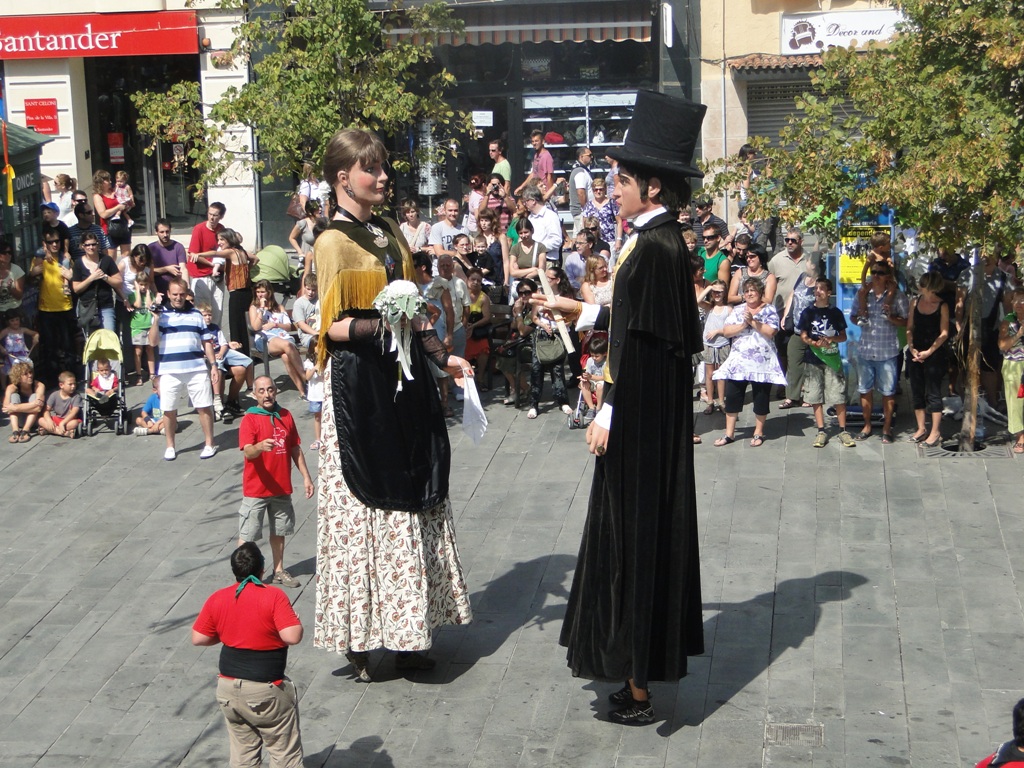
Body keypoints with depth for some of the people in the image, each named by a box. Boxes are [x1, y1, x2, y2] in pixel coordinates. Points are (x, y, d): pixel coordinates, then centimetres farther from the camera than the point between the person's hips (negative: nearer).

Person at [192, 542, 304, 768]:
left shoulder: (217, 599, -1)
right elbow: (293, 637, -22)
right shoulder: (274, 596, -15)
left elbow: (198, 638, 4)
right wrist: (297, 622, -1)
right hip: (266, 691, -5)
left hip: (228, 688, 5)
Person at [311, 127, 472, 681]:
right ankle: (359, 640, 7)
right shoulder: (333, 242, -9)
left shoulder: (391, 233, 14)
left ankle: (404, 634, 17)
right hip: (358, 383, -7)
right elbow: (332, 327, -14)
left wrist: (441, 356, 13)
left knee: (410, 502, 8)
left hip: (403, 377, 8)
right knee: (364, 505, -3)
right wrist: (385, 325, -27)